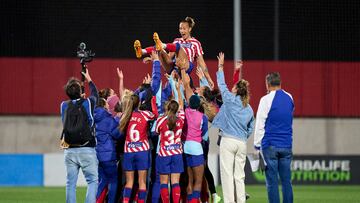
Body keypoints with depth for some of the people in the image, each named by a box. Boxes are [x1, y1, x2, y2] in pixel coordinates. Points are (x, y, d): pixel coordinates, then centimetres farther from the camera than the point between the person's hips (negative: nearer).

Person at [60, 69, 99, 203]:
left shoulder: (64, 105, 3)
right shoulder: (88, 103, -2)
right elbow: (95, 94, 20)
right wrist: (89, 79, 36)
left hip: (69, 150, 3)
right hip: (87, 149, -3)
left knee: (70, 183, 5)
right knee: (92, 181, -1)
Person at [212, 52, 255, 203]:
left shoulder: (230, 100, -3)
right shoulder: (249, 109, 12)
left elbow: (222, 85, 9)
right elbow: (250, 129, 18)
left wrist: (220, 67, 19)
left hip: (228, 140, -5)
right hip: (242, 143, 5)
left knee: (227, 174, -6)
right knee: (239, 175, 8)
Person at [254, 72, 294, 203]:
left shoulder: (266, 100, -7)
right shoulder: (289, 98, 10)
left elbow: (260, 124, -6)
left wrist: (257, 144, -1)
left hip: (270, 145, -5)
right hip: (287, 145, 5)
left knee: (272, 181, -3)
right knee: (286, 180, 5)